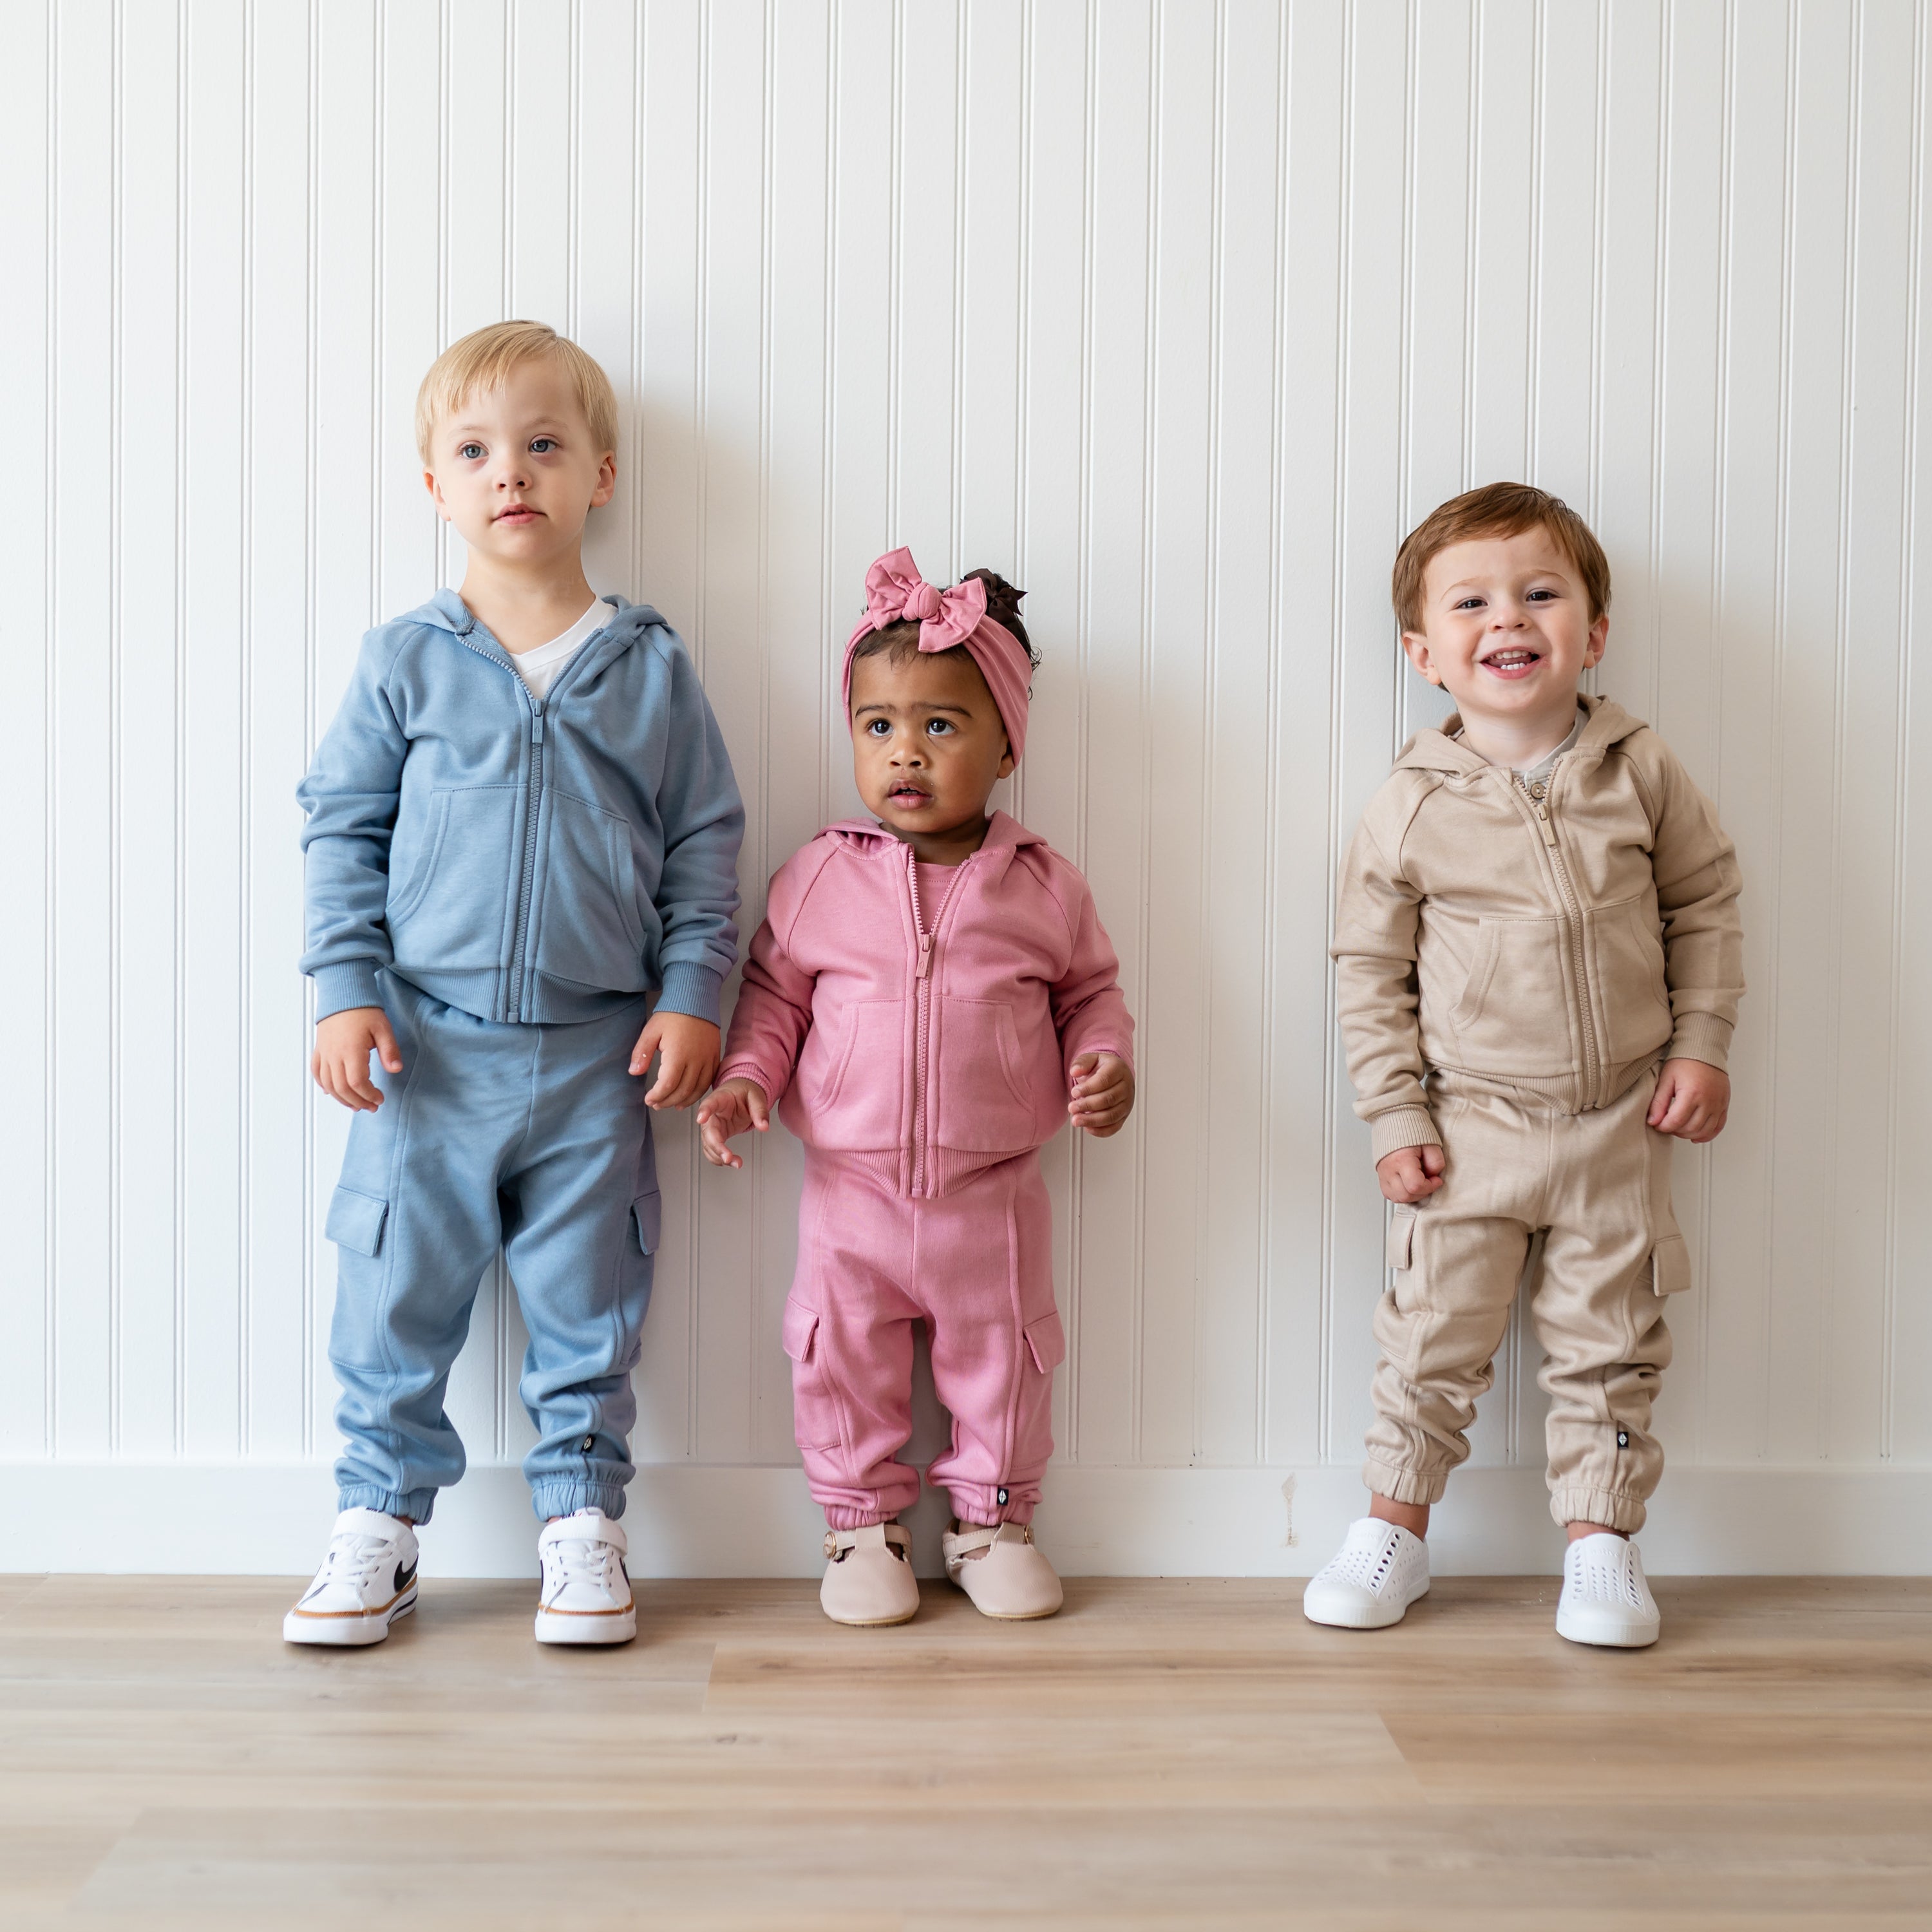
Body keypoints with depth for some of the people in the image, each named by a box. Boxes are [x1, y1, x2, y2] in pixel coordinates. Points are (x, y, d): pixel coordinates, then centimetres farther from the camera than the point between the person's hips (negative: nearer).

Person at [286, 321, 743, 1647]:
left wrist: (692, 994, -1)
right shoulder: (403, 663, 2)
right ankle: (379, 1524, 22)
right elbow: (342, 828, 5)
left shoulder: (652, 668, 3)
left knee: (587, 1306, 9)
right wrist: (346, 990, -4)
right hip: (430, 1044, 0)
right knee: (398, 1298, 6)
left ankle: (582, 1518, 24)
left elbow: (706, 841, 6)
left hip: (599, 1054, 0)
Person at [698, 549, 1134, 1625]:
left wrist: (1105, 1063, -10)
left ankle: (994, 1518, 32)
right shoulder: (820, 878, -3)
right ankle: (864, 1522, 28)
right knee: (846, 1362, 9)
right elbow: (774, 993, 6)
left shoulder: (1043, 887, -2)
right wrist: (747, 1080, -8)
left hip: (994, 1193, 0)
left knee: (1002, 1358, 12)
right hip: (852, 1187, 0)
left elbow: (1093, 993, 8)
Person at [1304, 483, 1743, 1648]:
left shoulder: (1641, 774, -4)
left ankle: (1601, 1536, 25)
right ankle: (1397, 1527, 24)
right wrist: (1396, 1115, -5)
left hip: (1622, 1123, 1)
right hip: (1473, 1124, -1)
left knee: (1610, 1343, 9)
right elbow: (1371, 968, -1)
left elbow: (1706, 904, 7)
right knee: (1434, 1337, 6)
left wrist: (1700, 1046, 1)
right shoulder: (1413, 807, -8)